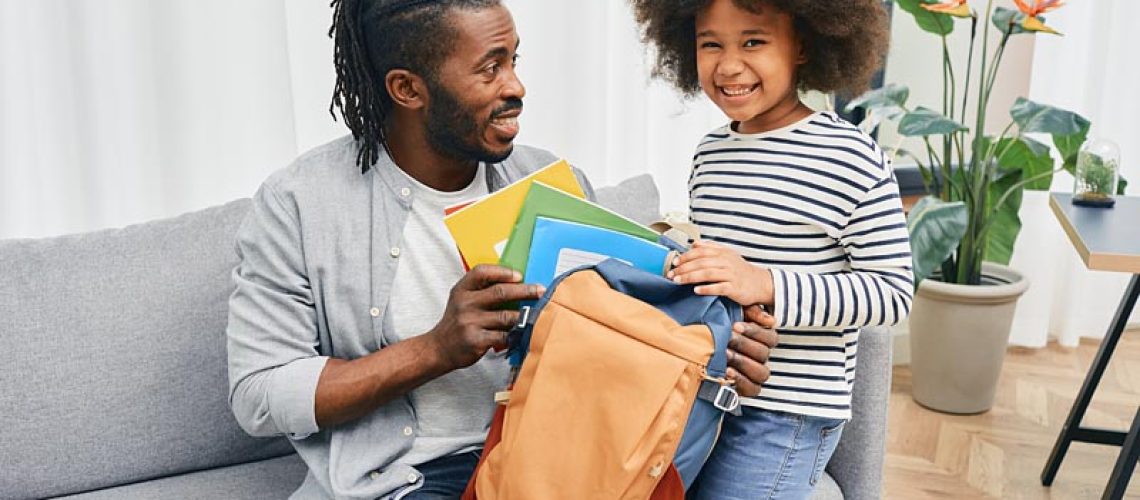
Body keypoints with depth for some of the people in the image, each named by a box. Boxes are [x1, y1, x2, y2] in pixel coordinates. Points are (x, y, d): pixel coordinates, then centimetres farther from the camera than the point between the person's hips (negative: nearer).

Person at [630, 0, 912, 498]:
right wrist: (677, 260, 2)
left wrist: (767, 285, -25)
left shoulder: (853, 161, -14)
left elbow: (892, 292, -15)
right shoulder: (709, 153, 8)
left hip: (786, 416, -6)